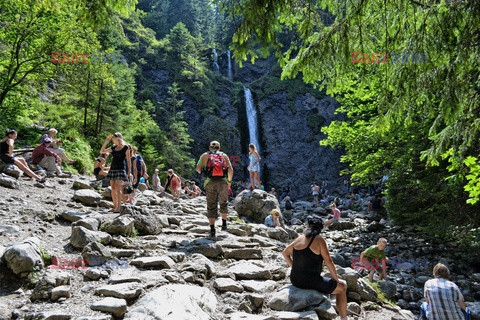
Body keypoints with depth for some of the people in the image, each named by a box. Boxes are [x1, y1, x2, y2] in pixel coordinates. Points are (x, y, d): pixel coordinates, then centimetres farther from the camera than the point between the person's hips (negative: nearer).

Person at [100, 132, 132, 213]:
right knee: (113, 189, 5)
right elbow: (101, 151, 16)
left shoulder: (126, 147, -1)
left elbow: (128, 160, -2)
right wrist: (106, 141, 7)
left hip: (120, 169, -6)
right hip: (112, 169, 6)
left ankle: (118, 207, -16)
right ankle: (115, 206, 11)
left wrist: (129, 172, -7)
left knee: (118, 188, -14)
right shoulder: (113, 147, 14)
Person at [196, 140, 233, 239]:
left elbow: (198, 168, 5)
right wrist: (229, 181, 20)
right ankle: (224, 223, 25)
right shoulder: (224, 155, 18)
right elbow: (230, 170, 7)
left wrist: (203, 172, 26)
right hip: (222, 182, 1)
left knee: (211, 206, 4)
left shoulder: (205, 155, 16)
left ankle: (212, 231, 2)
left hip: (210, 182, 0)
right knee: (223, 203, 22)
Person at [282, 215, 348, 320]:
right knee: (342, 287, 15)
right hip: (311, 282, -6)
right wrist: (336, 279, 2)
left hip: (295, 280, 6)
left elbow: (285, 253, 15)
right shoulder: (319, 240, -12)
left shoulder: (300, 238, 4)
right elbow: (328, 261, -11)